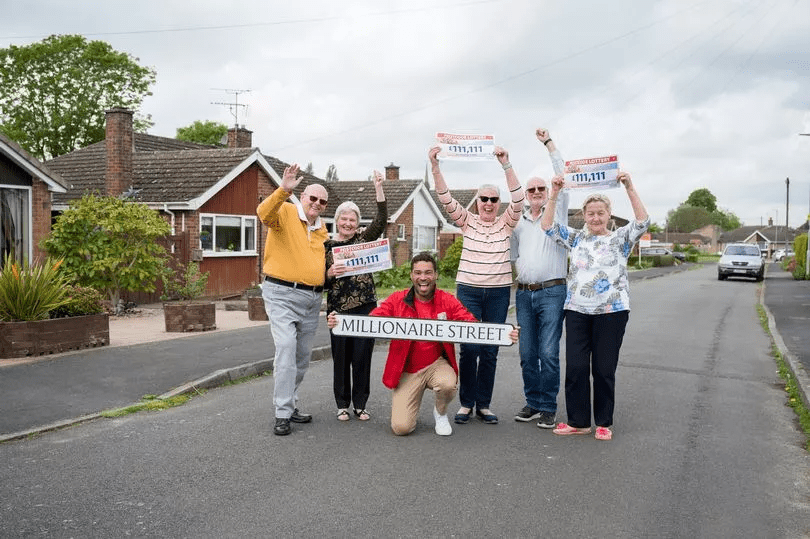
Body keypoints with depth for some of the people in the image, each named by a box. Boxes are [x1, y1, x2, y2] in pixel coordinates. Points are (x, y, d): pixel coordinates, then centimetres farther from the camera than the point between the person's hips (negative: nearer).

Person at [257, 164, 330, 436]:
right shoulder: (286, 212, -4)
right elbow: (264, 213, -27)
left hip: (312, 299, 7)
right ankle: (282, 414, -9)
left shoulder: (321, 228, 18)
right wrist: (283, 190, -40)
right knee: (286, 350, -16)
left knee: (303, 357, 12)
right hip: (282, 294, -7)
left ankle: (291, 405, 26)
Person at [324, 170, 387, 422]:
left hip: (365, 307, 1)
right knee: (341, 357, 3)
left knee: (362, 356, 3)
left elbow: (381, 219, -7)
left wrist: (379, 188, -14)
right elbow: (320, 281, 7)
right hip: (338, 309, 0)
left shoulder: (364, 239, 8)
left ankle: (360, 404, 16)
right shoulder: (327, 246, 6)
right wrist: (330, 273, -15)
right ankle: (342, 404, 17)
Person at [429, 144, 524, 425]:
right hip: (468, 289, -1)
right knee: (468, 348, -4)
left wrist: (506, 165, -23)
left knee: (490, 351, 4)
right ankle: (466, 403, 10)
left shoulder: (506, 223, 5)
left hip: (499, 292, 1)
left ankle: (483, 404, 15)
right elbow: (446, 199, -8)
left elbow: (518, 199, -11)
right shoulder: (467, 221, 4)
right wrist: (435, 166, -22)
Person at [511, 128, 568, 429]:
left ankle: (547, 407, 1)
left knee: (549, 352, -7)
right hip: (524, 293, 4)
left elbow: (562, 179, -2)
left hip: (551, 291, -4)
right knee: (527, 353, 6)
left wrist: (549, 143, -1)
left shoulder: (557, 213, 6)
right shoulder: (518, 223, 16)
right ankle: (533, 403, 17)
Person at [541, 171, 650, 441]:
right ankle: (578, 421, 14)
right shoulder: (576, 238, 13)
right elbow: (547, 225, 5)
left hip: (611, 311, -2)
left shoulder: (620, 238, 6)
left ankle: (604, 423, 18)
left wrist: (629, 187, -17)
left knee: (604, 368, 4)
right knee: (575, 367, 1)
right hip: (577, 310, 3)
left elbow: (643, 221, -9)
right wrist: (554, 193, -4)